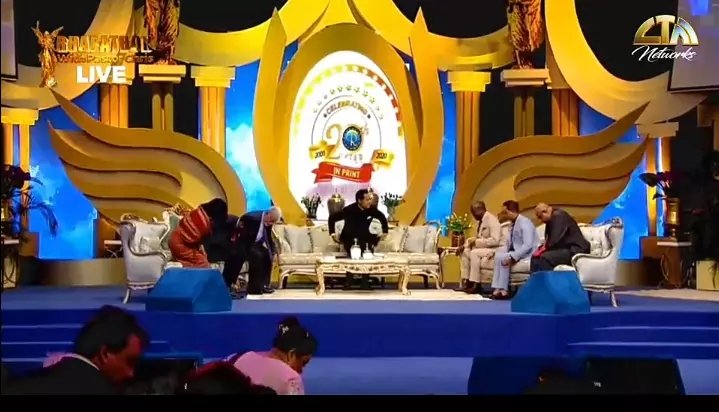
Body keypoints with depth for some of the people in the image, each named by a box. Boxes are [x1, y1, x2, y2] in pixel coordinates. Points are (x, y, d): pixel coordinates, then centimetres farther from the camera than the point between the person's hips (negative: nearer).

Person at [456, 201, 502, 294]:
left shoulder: (492, 220, -18)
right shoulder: (481, 221, 10)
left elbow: (495, 240, -27)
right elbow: (478, 238, 16)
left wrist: (477, 242, -25)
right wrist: (464, 245, 0)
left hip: (494, 249, -10)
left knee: (474, 253, -29)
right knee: (464, 252, 5)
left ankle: (476, 284, -25)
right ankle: (466, 282, -2)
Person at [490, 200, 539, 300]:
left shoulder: (524, 222, -17)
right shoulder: (514, 223, 11)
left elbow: (528, 245, -26)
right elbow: (509, 244, 14)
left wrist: (512, 257, -28)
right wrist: (495, 252, -2)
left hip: (528, 254, -9)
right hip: (517, 252, 9)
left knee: (502, 258, -22)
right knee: (498, 256, -7)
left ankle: (502, 290, -15)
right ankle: (499, 289, -12)